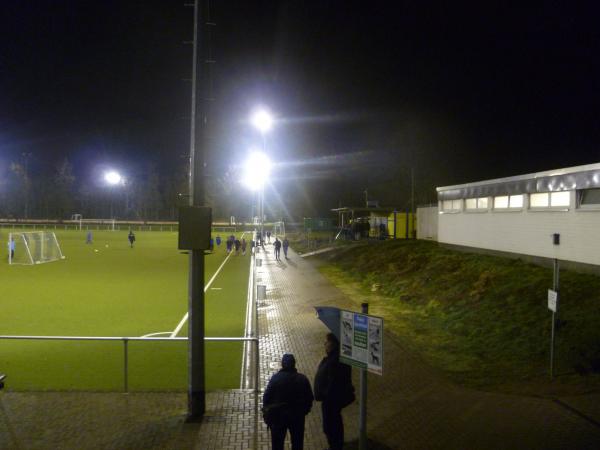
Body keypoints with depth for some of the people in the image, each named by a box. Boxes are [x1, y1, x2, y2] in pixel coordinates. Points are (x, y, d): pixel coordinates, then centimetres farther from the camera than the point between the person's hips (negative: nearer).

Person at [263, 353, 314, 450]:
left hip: (278, 415, -1)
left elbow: (266, 397, -13)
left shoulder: (275, 378, -16)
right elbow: (309, 398, -4)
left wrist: (267, 413, 1)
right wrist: (304, 411, 12)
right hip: (297, 416, 2)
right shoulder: (302, 379, -9)